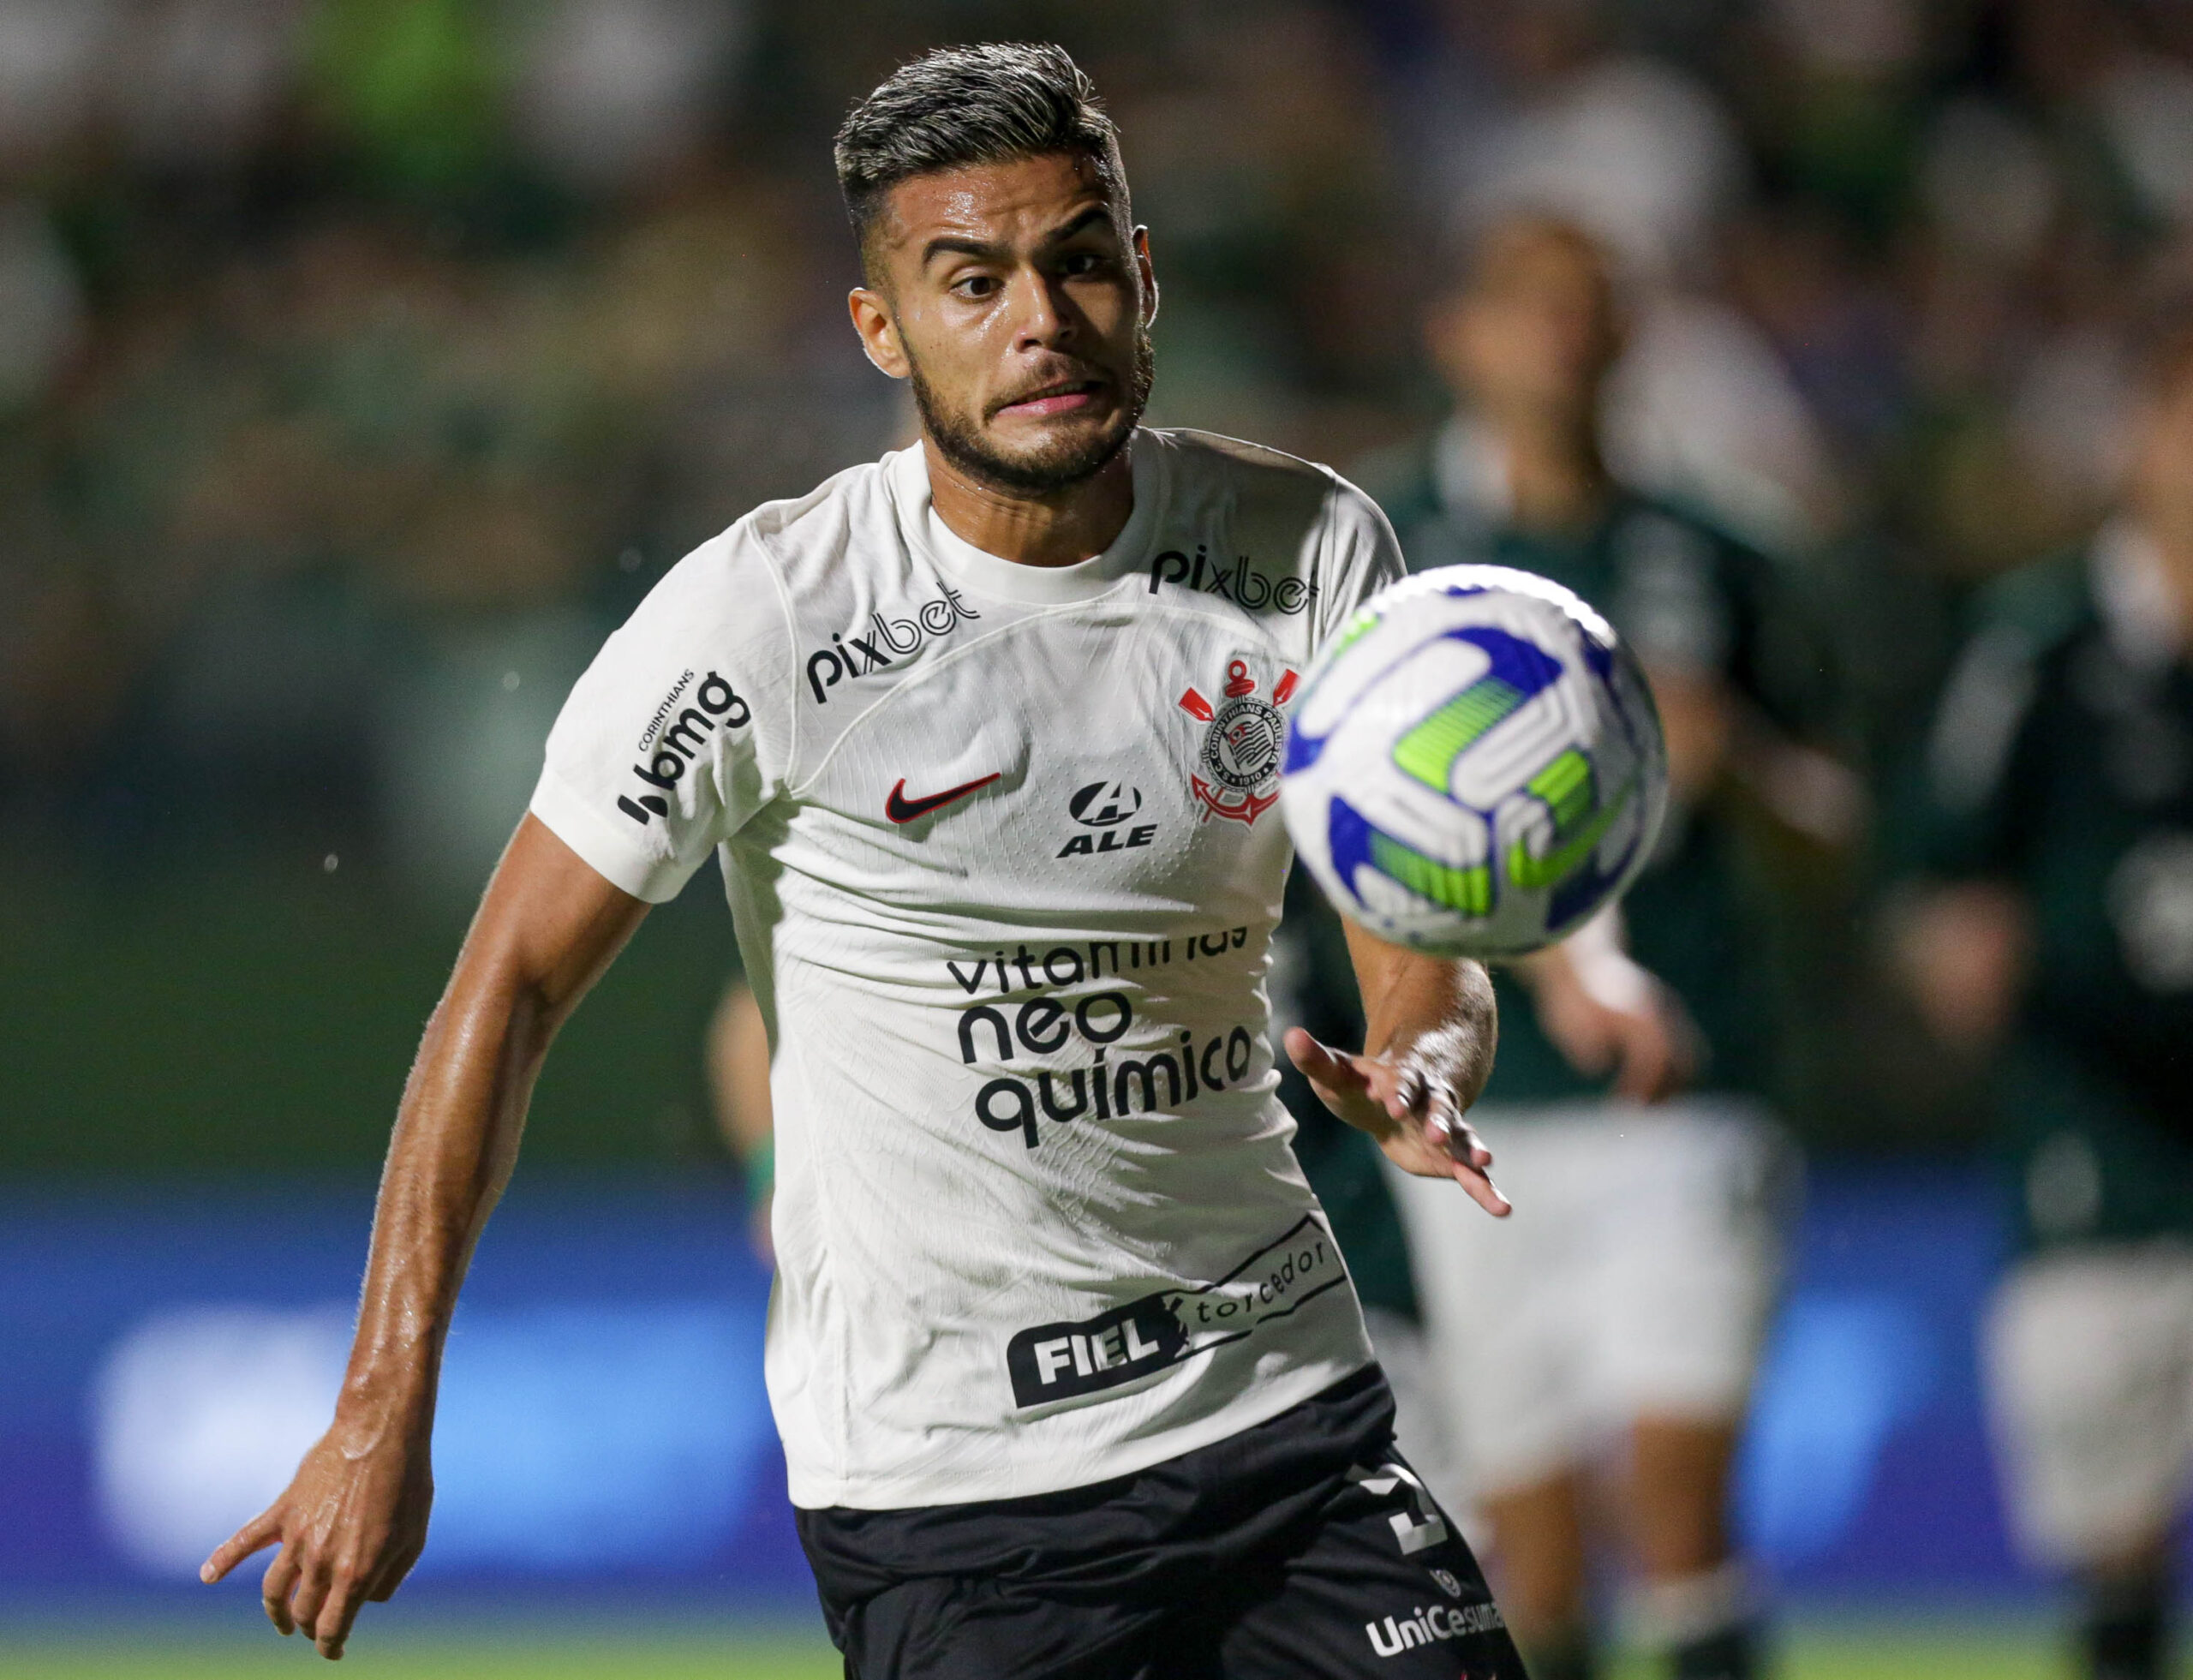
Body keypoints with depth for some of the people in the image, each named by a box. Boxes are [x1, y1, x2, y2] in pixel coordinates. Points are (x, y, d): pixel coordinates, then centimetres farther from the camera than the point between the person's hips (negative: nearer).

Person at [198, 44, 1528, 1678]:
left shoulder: (1315, 552, -2)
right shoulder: (763, 615, -13)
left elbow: (1426, 956, 3)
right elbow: (511, 988, -7)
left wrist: (1422, 1079, -23)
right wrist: (384, 1417, -12)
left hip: (1282, 1400, 4)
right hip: (940, 1467, -3)